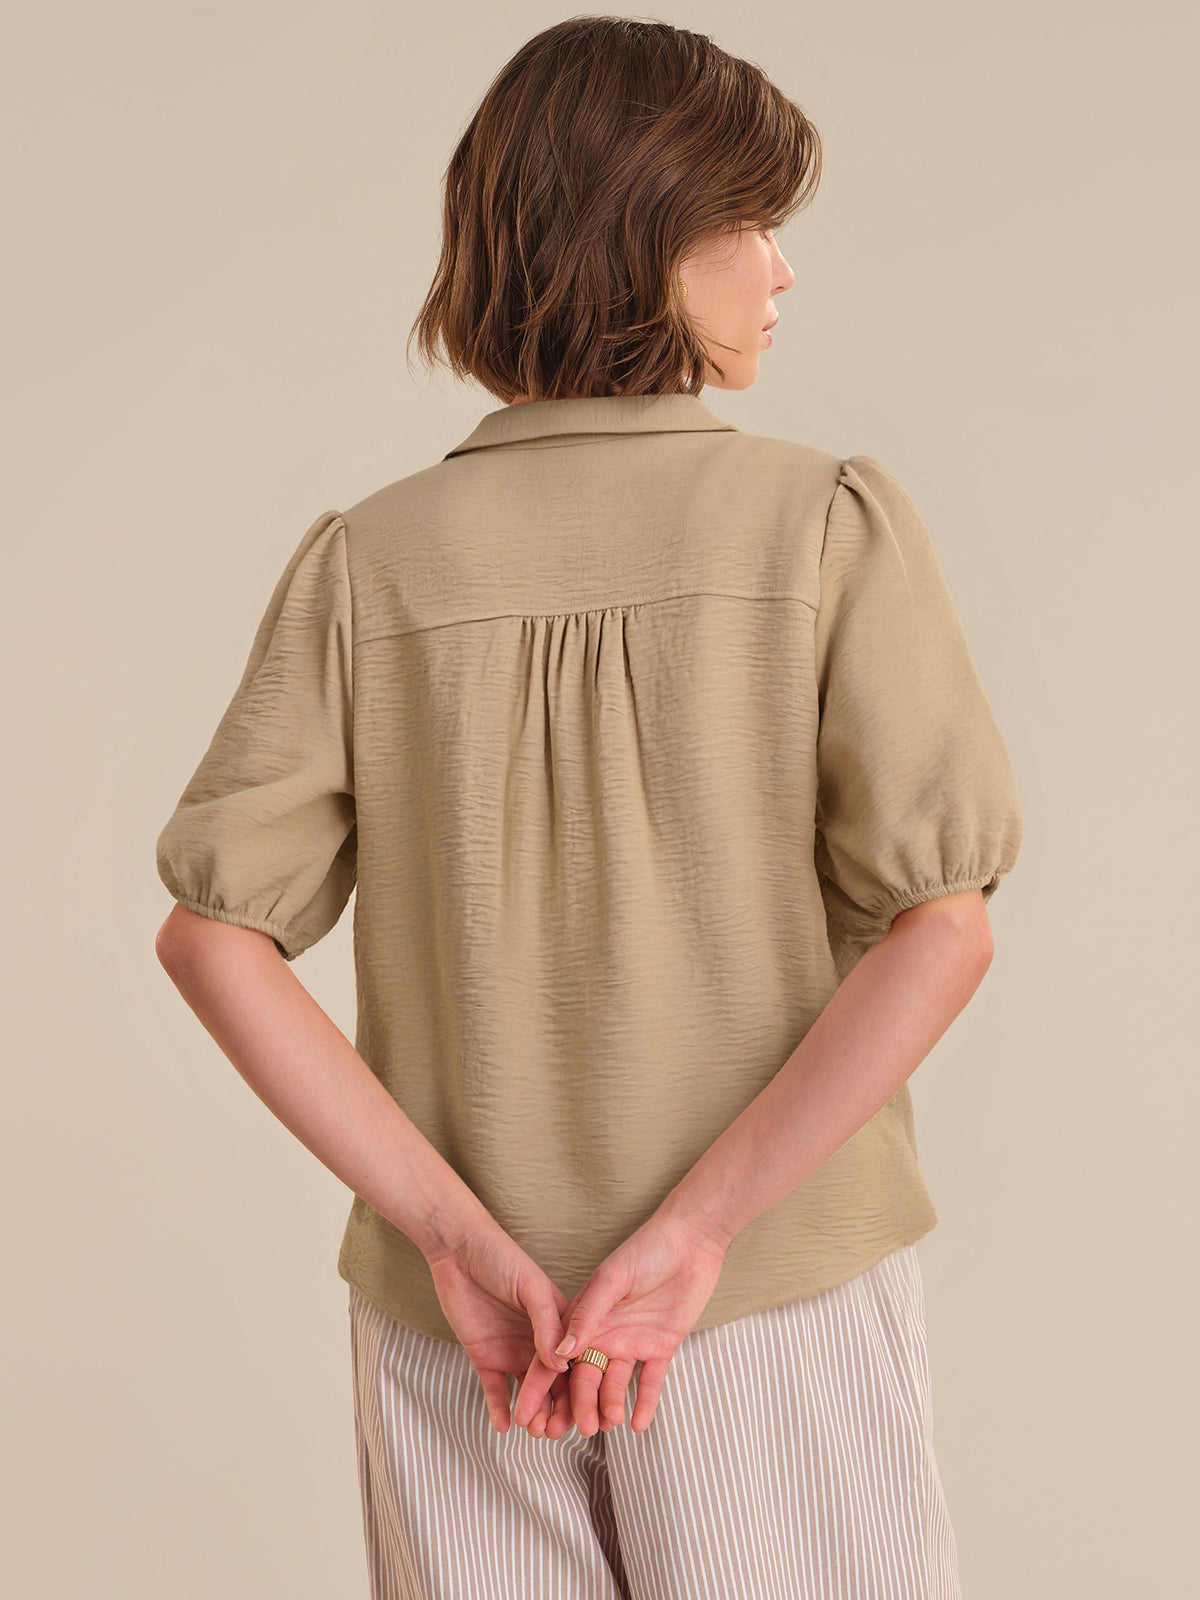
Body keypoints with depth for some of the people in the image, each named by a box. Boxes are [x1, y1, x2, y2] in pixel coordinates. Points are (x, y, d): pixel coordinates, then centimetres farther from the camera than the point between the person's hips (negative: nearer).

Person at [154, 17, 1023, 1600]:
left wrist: (455, 1228, -11)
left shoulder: (368, 560, -2)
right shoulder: (830, 519, -9)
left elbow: (212, 930, -10)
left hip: (452, 1327, 3)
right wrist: (697, 1227, -16)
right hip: (776, 1297, -2)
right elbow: (942, 924, -18)